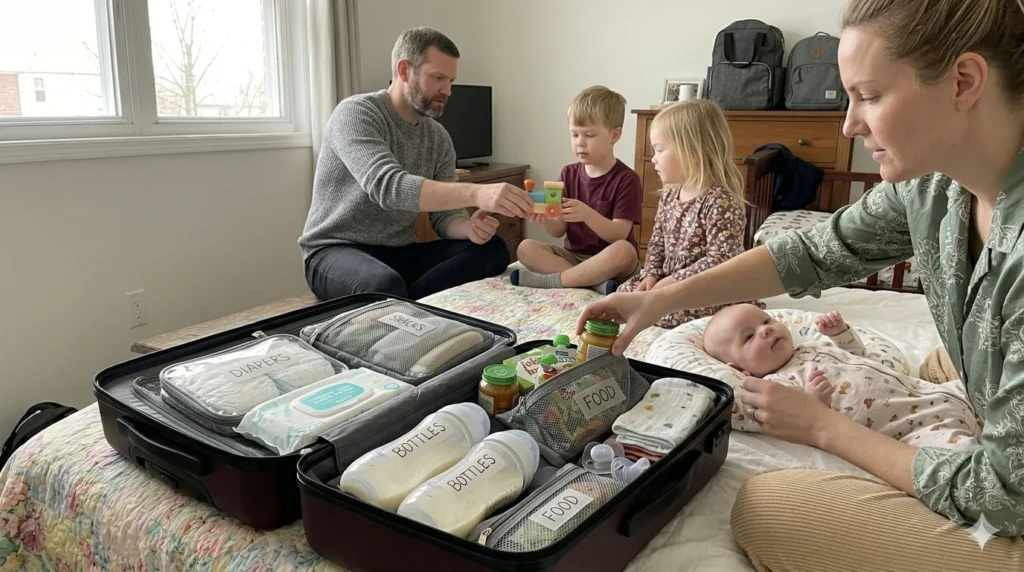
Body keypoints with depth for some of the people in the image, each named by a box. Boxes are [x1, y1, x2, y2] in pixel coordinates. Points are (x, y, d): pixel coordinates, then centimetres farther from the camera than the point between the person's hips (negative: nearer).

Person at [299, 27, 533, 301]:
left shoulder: (438, 137, 6)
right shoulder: (355, 113, -14)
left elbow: (444, 217, 2)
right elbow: (387, 186, -33)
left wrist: (469, 227, -23)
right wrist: (476, 193, -44)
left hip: (400, 253, 7)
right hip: (337, 251, -7)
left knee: (492, 249, -16)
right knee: (386, 284, -41)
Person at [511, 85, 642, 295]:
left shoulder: (627, 179, -9)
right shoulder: (568, 173, 6)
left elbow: (619, 235, -17)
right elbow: (559, 231, 3)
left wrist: (587, 215, -34)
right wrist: (545, 220, -21)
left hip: (609, 263, -4)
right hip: (574, 256, 5)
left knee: (624, 250, -37)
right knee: (526, 248, -18)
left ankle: (551, 280, -27)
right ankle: (597, 282, -28)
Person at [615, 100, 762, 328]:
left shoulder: (720, 202, -23)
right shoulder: (669, 195, 4)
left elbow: (720, 260, -28)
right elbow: (658, 241, 13)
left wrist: (673, 281, -25)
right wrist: (651, 275, -3)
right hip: (672, 282, 8)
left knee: (663, 311, -27)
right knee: (625, 291, 4)